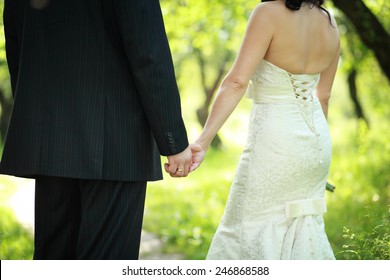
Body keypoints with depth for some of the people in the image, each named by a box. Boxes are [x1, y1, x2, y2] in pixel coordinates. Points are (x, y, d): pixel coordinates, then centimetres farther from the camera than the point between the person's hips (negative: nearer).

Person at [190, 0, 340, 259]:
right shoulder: (329, 22, 2)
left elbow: (236, 82, -25)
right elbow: (324, 96, 13)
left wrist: (203, 140, -29)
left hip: (275, 140, -6)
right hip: (317, 139, 6)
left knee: (249, 226, 5)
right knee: (304, 226, 18)